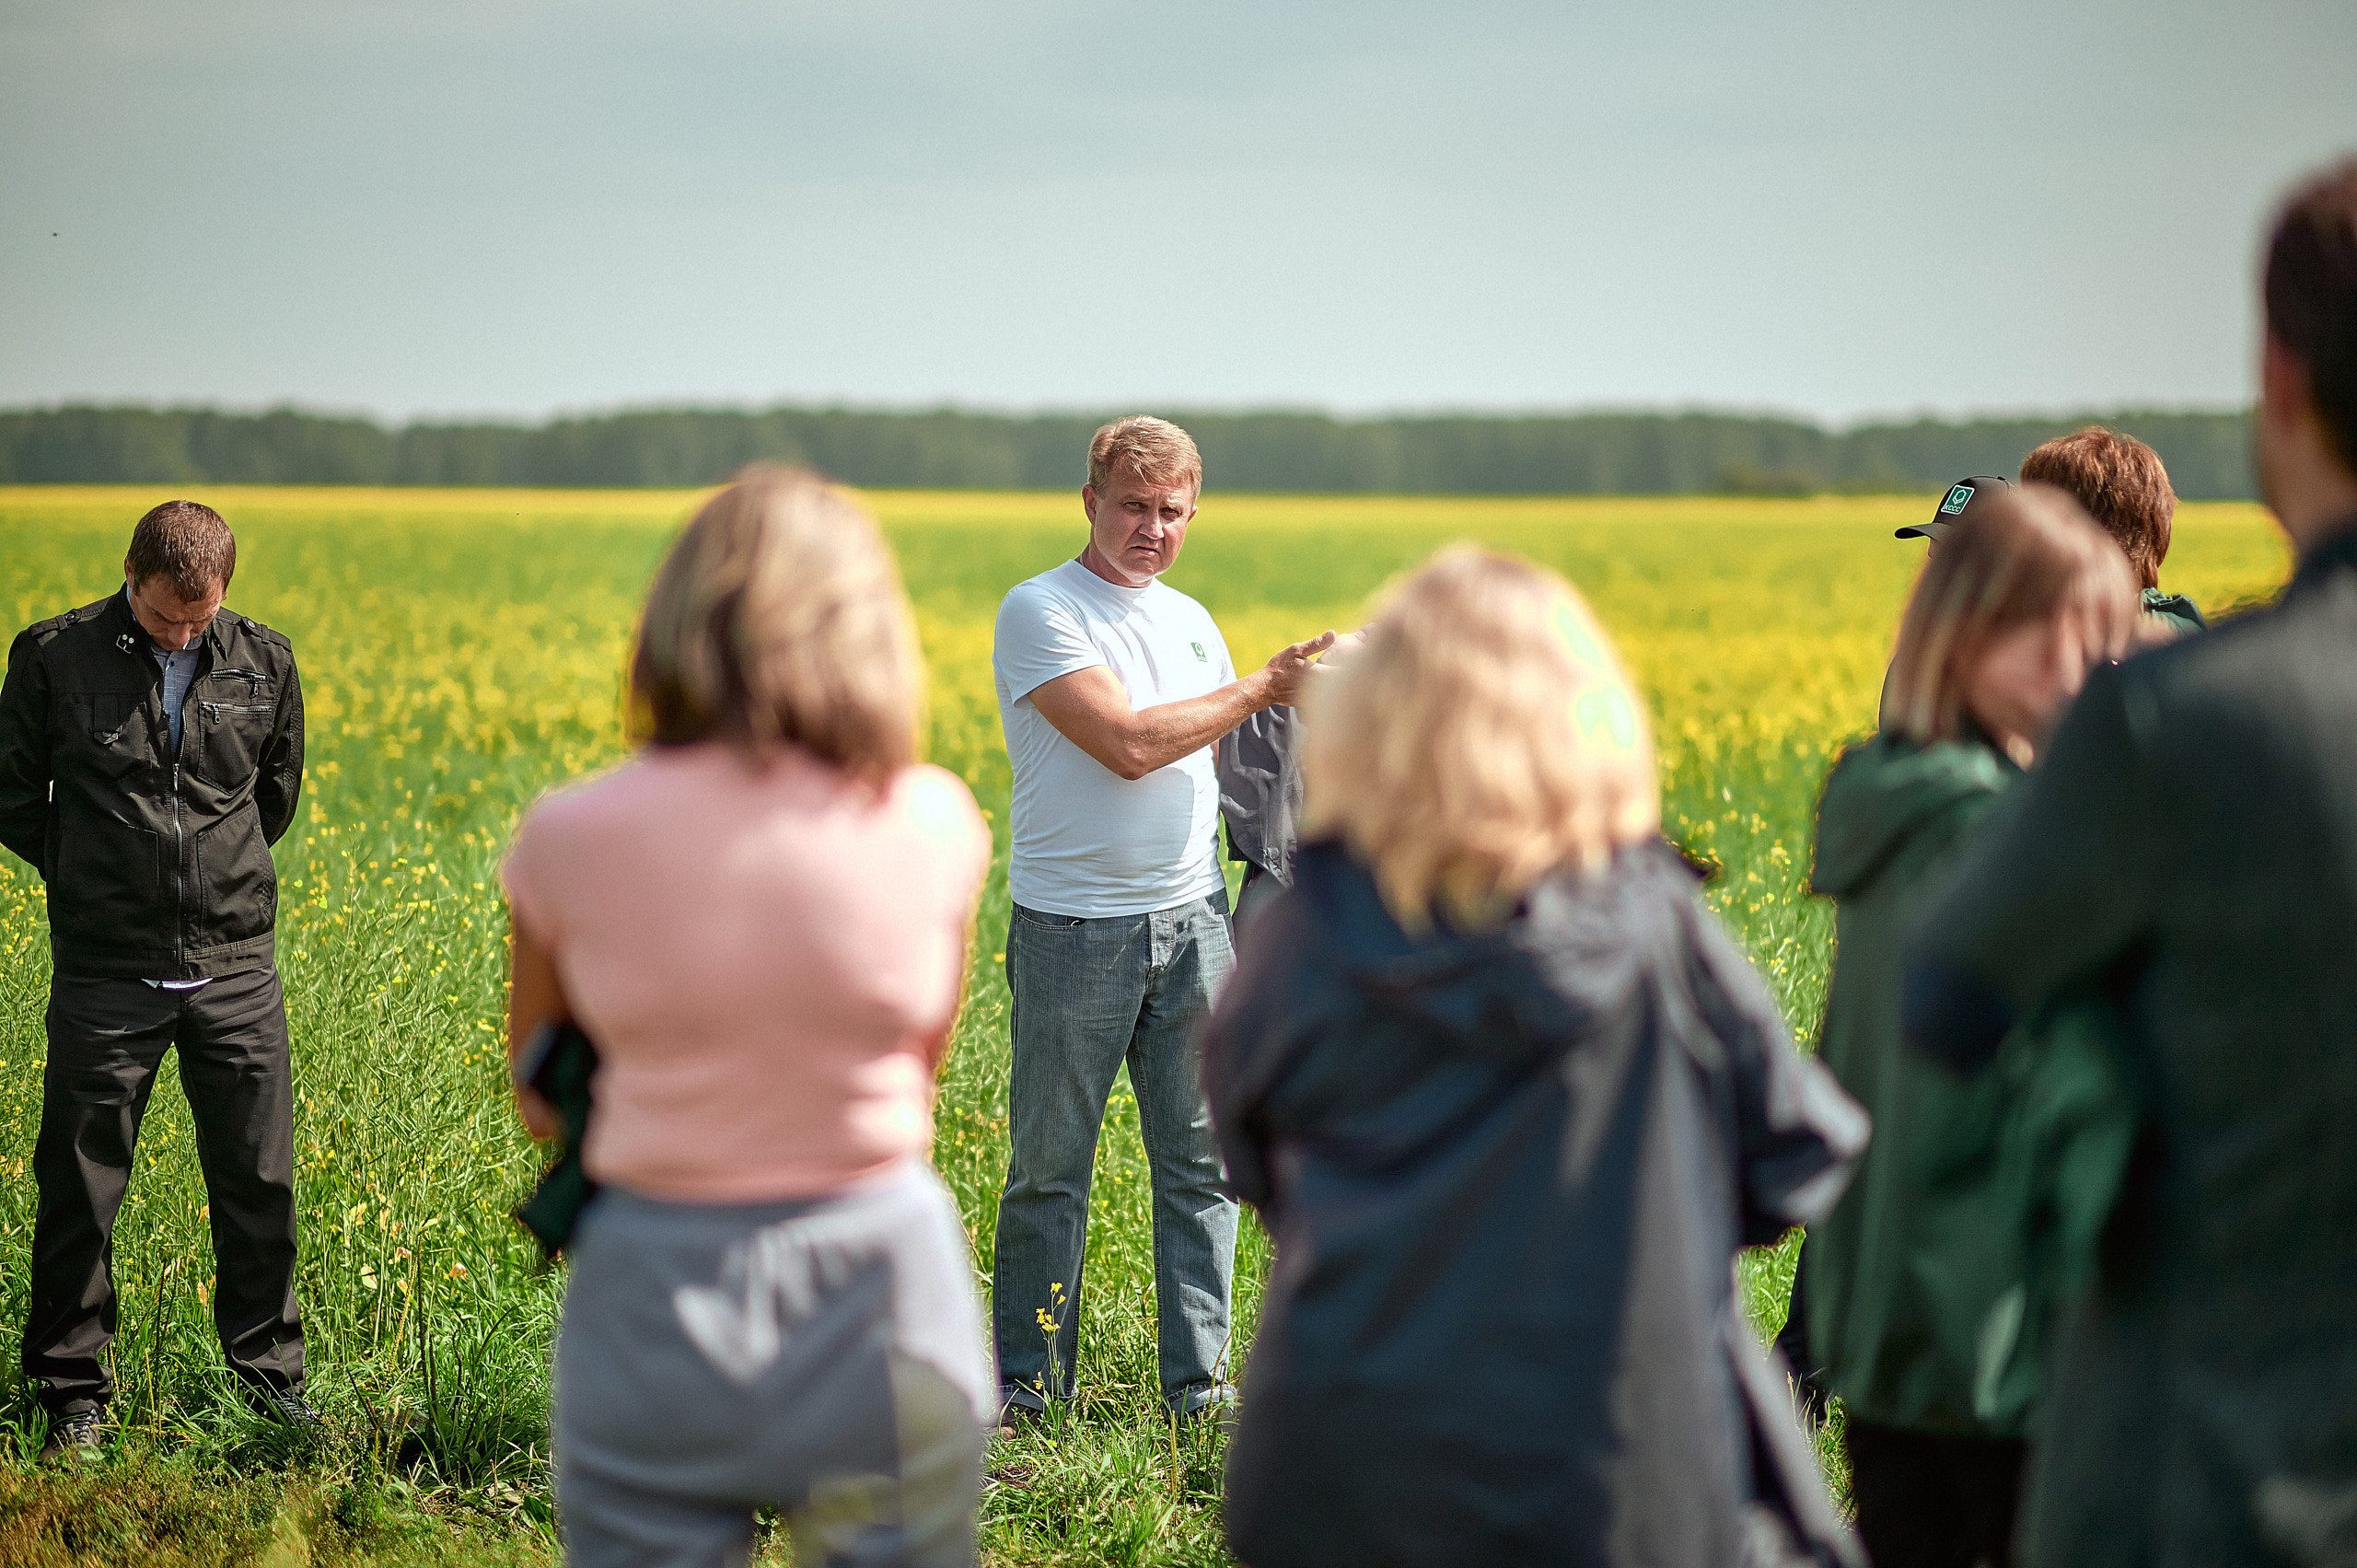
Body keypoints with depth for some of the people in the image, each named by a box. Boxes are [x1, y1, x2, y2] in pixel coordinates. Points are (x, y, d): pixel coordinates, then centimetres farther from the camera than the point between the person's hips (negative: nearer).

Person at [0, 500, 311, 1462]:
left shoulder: (263, 662, 2)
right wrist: (91, 882, 6)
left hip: (234, 965, 2)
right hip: (106, 971, -2)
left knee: (260, 1181, 7)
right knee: (79, 1190, 5)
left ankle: (271, 1380, 24)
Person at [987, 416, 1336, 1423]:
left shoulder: (1190, 622, 15)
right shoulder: (1041, 612, -8)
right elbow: (1128, 744, -18)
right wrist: (1261, 687, -12)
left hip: (1190, 918, 6)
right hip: (1073, 925, -6)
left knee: (1199, 1159, 7)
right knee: (1050, 1168, 3)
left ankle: (1199, 1379, 15)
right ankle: (1029, 1381, 15)